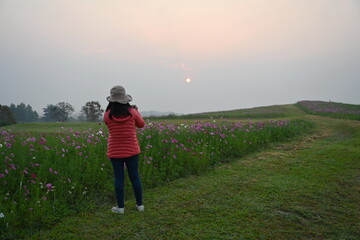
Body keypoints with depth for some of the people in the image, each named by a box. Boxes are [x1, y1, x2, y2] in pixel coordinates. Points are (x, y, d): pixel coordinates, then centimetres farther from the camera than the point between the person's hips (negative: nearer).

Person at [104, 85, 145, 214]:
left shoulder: (107, 115, -8)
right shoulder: (132, 112, -8)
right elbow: (141, 124, 9)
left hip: (115, 151, 0)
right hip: (131, 150, 1)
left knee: (118, 178, 8)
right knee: (135, 176, 11)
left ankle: (120, 207, 16)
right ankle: (140, 204, 21)